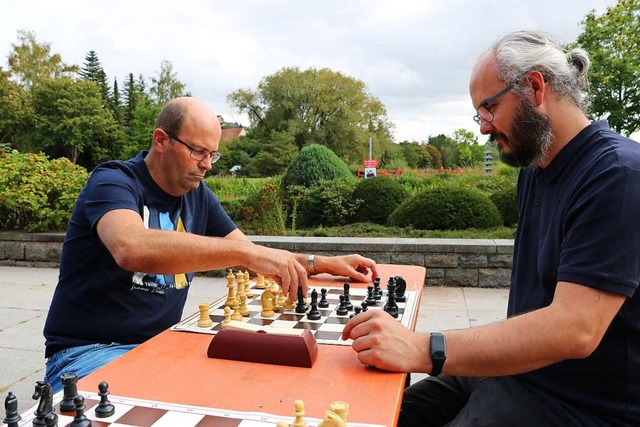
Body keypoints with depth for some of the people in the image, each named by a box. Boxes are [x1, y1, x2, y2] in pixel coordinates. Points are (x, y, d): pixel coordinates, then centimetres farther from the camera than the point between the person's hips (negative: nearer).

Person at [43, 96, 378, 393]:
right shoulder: (112, 182, -14)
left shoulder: (197, 194, 5)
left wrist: (323, 264, -1)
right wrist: (246, 250, -40)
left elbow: (250, 255, 12)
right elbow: (131, 250, -37)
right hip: (89, 350, -6)